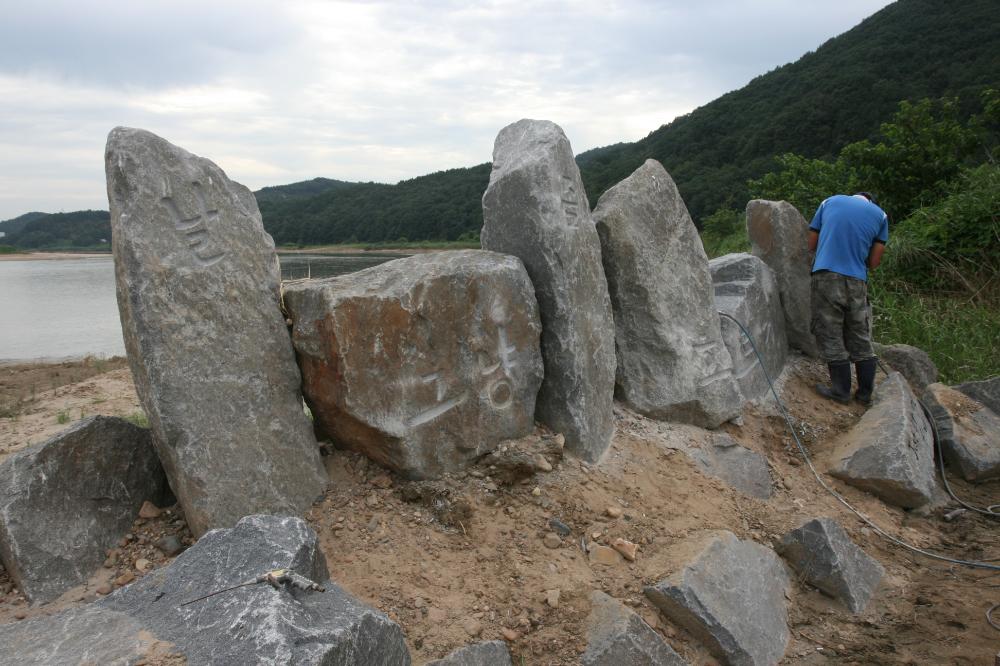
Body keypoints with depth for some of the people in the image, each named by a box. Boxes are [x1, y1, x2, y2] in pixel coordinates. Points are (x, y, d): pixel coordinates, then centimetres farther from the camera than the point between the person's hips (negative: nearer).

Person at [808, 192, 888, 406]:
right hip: (857, 281, 2)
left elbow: (811, 245, 12)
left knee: (831, 336, 4)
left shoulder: (830, 202, 13)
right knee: (861, 340, 12)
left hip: (825, 275, -2)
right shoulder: (880, 215, 13)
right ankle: (866, 393, 17)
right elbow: (874, 262, 9)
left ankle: (841, 391, 7)